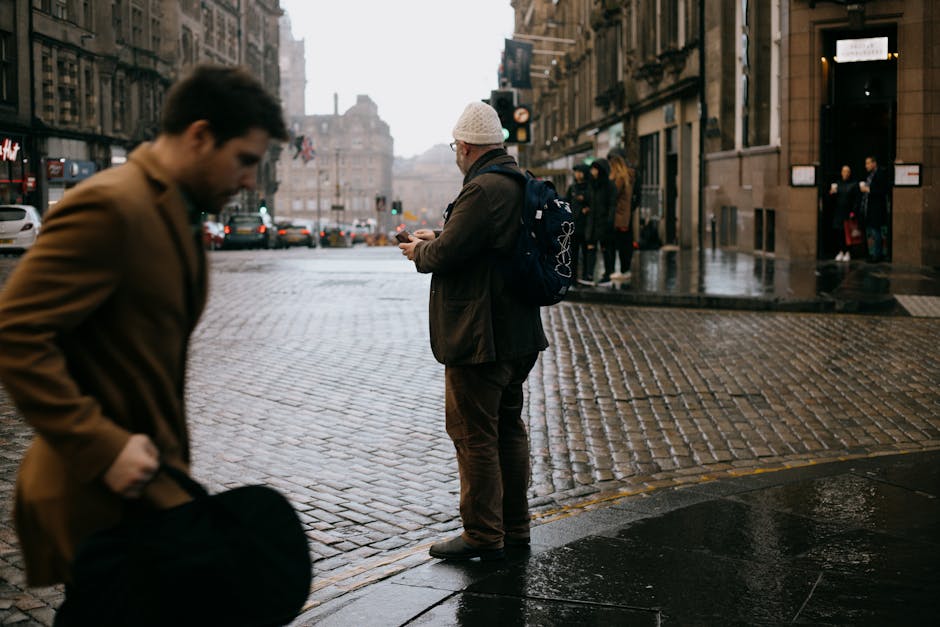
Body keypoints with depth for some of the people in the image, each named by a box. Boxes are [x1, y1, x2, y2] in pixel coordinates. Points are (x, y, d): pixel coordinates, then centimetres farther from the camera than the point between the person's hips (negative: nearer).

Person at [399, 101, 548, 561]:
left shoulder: (483, 190, -20)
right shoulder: (520, 185, 12)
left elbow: (446, 255, -21)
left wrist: (419, 251, 0)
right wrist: (437, 238, 23)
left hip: (480, 336, -10)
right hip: (517, 333, 10)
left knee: (474, 434, -2)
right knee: (509, 428, 17)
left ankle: (483, 534, 4)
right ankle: (514, 526, 26)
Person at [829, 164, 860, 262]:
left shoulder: (854, 185, 0)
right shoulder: (837, 184, 12)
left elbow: (857, 200, -4)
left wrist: (853, 212, -13)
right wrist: (831, 193, -6)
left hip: (848, 213, -4)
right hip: (838, 212, 4)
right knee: (837, 232, -1)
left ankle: (848, 253, 4)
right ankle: (841, 252, 11)